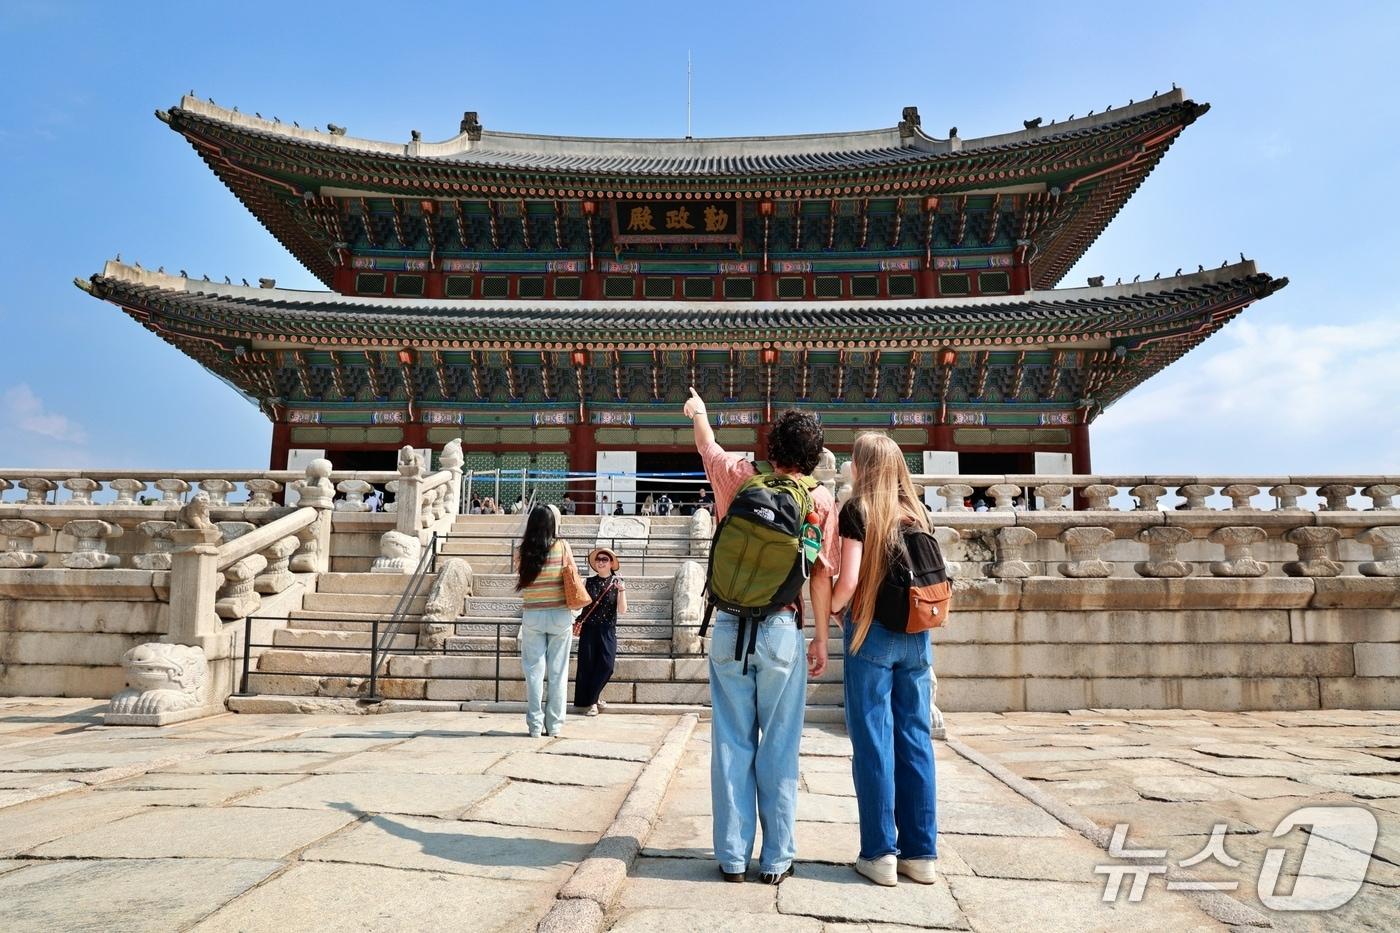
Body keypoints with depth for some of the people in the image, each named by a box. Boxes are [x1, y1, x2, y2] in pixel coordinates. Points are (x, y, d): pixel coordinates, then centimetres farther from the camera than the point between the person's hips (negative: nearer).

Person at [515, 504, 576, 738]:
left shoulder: (524, 549, -4)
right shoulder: (562, 546, -7)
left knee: (534, 671, 7)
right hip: (560, 615, -1)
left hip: (532, 616, 1)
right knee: (558, 672, 8)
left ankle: (535, 725, 9)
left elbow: (520, 583, 2)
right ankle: (554, 724, 12)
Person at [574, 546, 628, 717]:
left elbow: (622, 610, -6)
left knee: (606, 665, -9)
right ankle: (586, 702, 16)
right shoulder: (588, 582, 4)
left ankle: (593, 697, 15)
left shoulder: (618, 583, 1)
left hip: (608, 631, 0)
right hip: (589, 629, 0)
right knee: (587, 665, -1)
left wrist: (621, 590, -19)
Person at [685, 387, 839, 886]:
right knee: (779, 750, 7)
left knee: (732, 745, 8)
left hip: (730, 627, 1)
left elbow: (707, 444, 22)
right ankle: (776, 859, 15)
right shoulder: (822, 501, -2)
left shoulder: (739, 478, 2)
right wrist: (821, 638, 5)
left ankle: (732, 857, 15)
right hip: (781, 630, -1)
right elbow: (822, 576, -4)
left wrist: (698, 412, 42)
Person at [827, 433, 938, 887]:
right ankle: (920, 853, 15)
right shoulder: (917, 513, 10)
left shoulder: (858, 510, -5)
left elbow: (849, 581, -12)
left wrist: (832, 608, 6)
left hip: (873, 631, -5)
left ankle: (880, 853, 7)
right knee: (915, 738, 9)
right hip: (916, 636, 5)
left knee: (873, 740, 2)